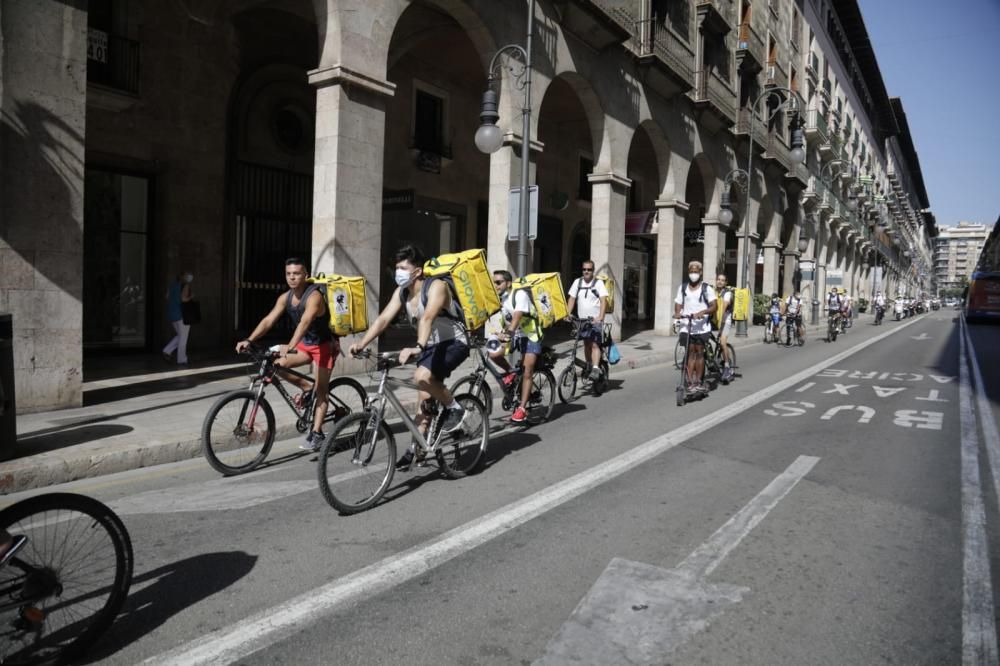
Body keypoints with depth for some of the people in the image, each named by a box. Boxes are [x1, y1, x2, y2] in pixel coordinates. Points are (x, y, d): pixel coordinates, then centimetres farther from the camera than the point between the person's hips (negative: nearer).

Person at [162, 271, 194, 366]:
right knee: (183, 337, 2)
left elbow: (167, 297, 11)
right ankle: (181, 360, 4)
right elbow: (184, 299, -21)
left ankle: (167, 351, 4)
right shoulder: (186, 285, -11)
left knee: (180, 336, 19)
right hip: (182, 314, -7)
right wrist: (191, 297, -3)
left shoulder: (173, 284, 12)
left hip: (171, 313, 7)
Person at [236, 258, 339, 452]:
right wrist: (249, 340, -23)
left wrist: (290, 348, -53)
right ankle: (306, 388, 8)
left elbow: (305, 323, -40)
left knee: (321, 390, -5)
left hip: (324, 345, -7)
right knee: (276, 364, -11)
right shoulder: (285, 298, -3)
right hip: (305, 343, 7)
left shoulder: (314, 296, -26)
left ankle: (317, 434, 2)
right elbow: (268, 320, -10)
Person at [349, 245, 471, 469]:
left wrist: (417, 347, -53)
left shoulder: (436, 287, -23)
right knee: (425, 400, 8)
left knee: (422, 377, -31)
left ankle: (456, 409, -10)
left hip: (453, 343, -7)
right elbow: (383, 318, -9)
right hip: (430, 346, 7)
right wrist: (361, 344, -23)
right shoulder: (401, 292, -1)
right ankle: (415, 448, 17)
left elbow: (427, 318, -39)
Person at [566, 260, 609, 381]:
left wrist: (600, 317, -26)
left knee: (594, 345, -15)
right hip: (582, 320, 4)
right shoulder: (577, 282, 6)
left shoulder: (598, 283, -5)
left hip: (595, 320, -4)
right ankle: (589, 366, 28)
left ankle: (596, 369, -19)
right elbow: (571, 299, 7)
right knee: (586, 344, 14)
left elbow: (603, 301, -14)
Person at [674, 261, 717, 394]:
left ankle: (698, 382, 4)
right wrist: (677, 313, -12)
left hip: (701, 326, -2)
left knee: (699, 352, -2)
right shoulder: (682, 288, 12)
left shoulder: (707, 289, 1)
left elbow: (714, 306, -7)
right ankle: (690, 382, -2)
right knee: (690, 352, -1)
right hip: (686, 326, 2)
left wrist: (703, 312, -25)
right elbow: (678, 305, 10)